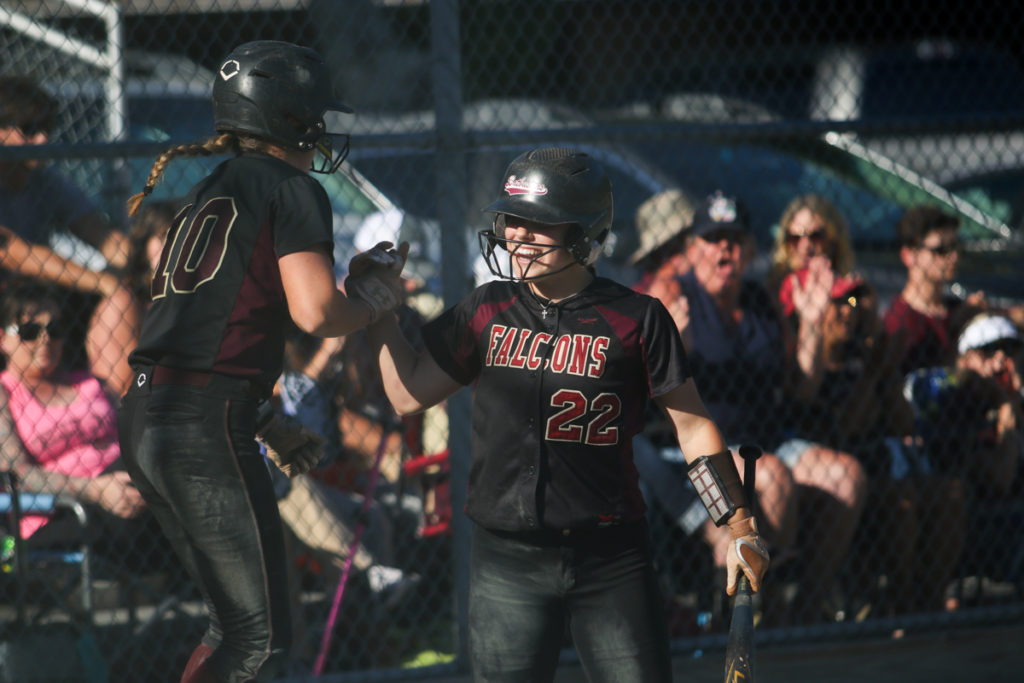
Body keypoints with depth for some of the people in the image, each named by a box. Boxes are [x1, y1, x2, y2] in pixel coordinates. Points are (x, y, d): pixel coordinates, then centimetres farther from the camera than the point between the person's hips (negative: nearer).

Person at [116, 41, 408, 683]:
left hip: (146, 414, 9)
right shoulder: (293, 190, -3)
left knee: (238, 623, 16)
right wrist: (375, 297, 3)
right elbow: (317, 312, -18)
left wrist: (270, 426, 24)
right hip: (206, 428, -9)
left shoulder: (207, 192, 22)